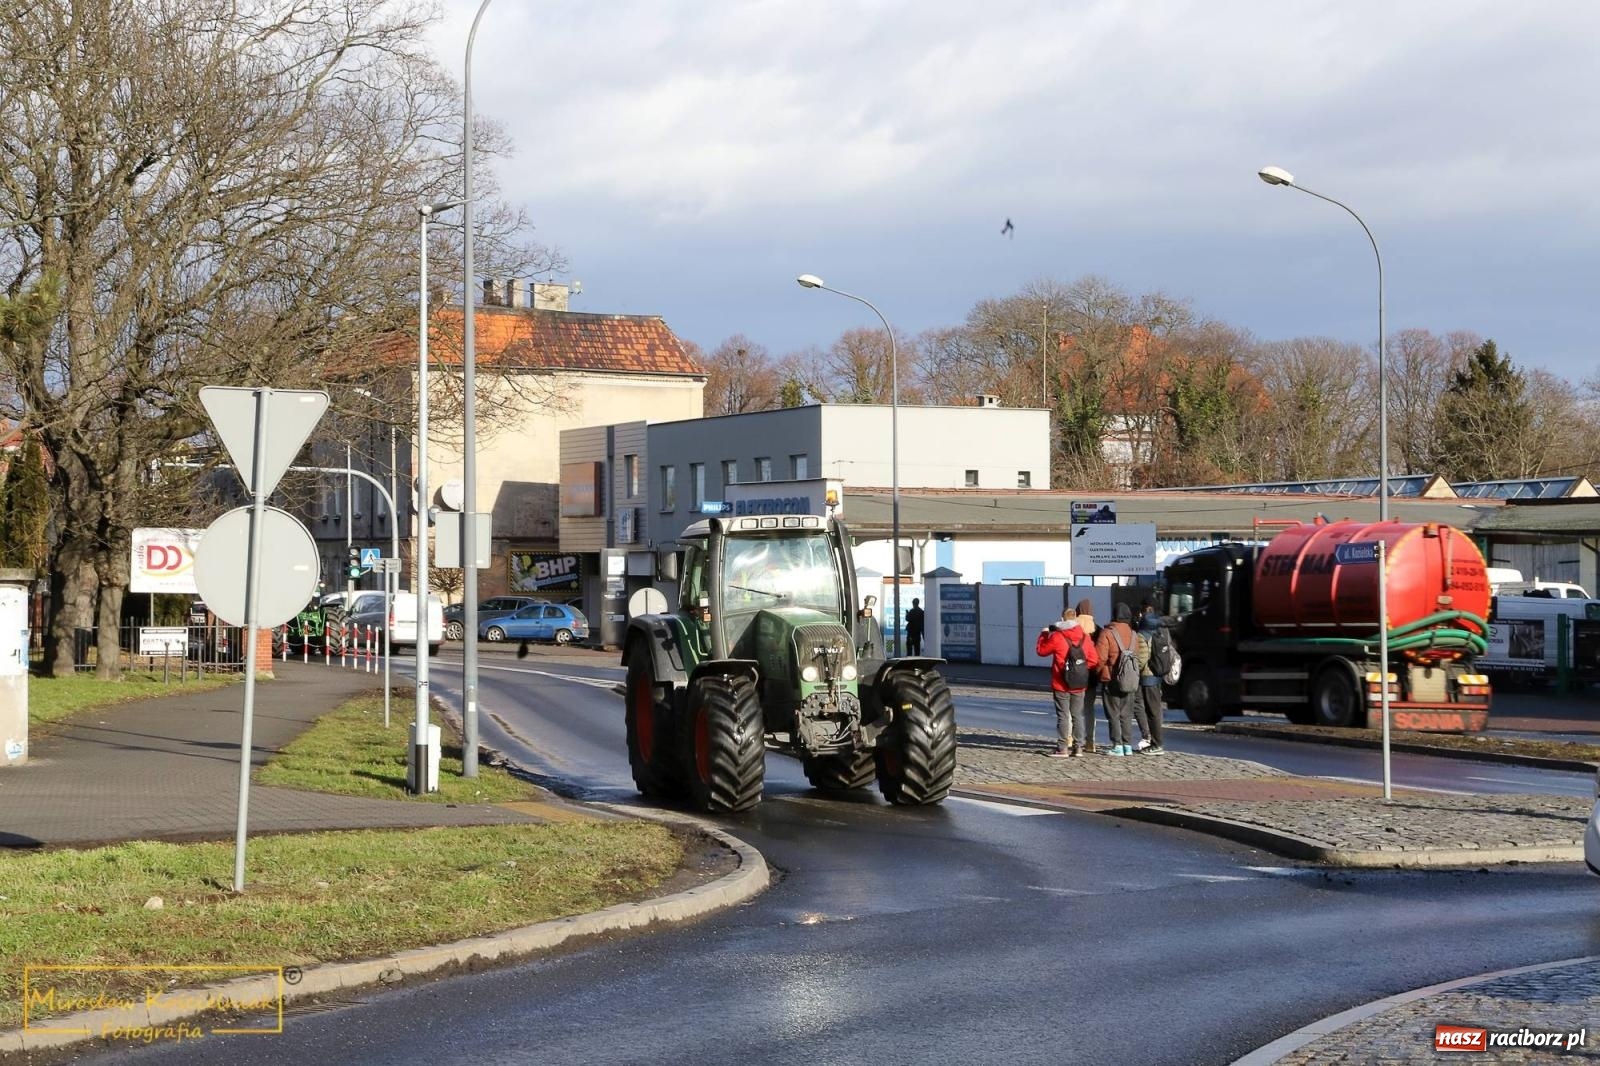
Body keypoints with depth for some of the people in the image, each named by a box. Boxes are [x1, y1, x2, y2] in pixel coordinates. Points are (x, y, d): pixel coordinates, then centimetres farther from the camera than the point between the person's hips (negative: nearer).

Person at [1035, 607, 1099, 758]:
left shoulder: (1056, 638, -12)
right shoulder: (1085, 638, 1)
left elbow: (1040, 650, 2)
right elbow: (1093, 660, 2)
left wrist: (1043, 634, 16)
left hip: (1061, 685, -4)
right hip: (1079, 686, 4)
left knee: (1063, 716, 0)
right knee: (1078, 715, 10)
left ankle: (1062, 748, -1)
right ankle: (1078, 747, 11)